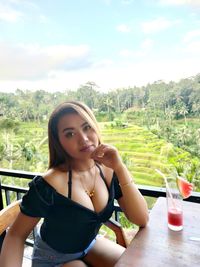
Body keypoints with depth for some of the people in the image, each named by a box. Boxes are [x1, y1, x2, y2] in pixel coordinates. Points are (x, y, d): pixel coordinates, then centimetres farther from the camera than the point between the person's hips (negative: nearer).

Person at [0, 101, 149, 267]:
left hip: (91, 244, 4)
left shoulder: (109, 172, -16)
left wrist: (120, 168, -32)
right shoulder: (49, 184, -30)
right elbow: (16, 235, -18)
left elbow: (142, 220, -21)